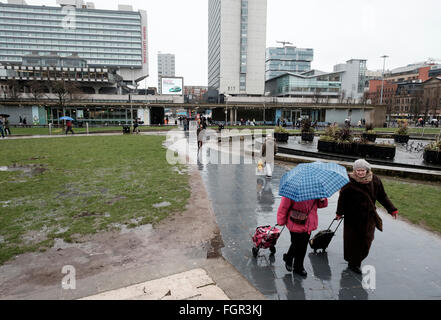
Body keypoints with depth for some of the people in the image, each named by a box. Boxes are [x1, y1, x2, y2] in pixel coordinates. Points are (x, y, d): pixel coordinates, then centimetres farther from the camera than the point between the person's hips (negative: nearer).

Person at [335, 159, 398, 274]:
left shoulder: (375, 180, -1)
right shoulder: (349, 181, -12)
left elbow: (382, 196, 9)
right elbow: (342, 197, -5)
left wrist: (392, 209, 7)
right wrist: (339, 212, -1)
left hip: (369, 216, 3)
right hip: (352, 216, -3)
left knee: (366, 240, 6)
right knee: (352, 239, 4)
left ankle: (356, 262, 25)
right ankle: (353, 263, 20)